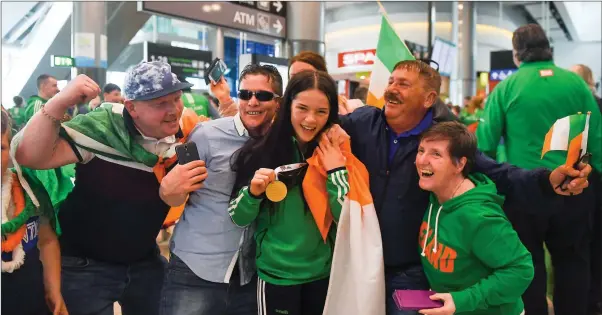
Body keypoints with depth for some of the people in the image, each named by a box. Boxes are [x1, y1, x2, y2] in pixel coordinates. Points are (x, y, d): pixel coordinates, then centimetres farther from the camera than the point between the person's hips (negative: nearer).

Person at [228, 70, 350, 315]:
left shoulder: (336, 155, -5)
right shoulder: (262, 152, -9)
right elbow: (238, 219, -4)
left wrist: (336, 171, -17)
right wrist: (253, 192, -22)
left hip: (324, 274, 2)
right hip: (277, 275, -1)